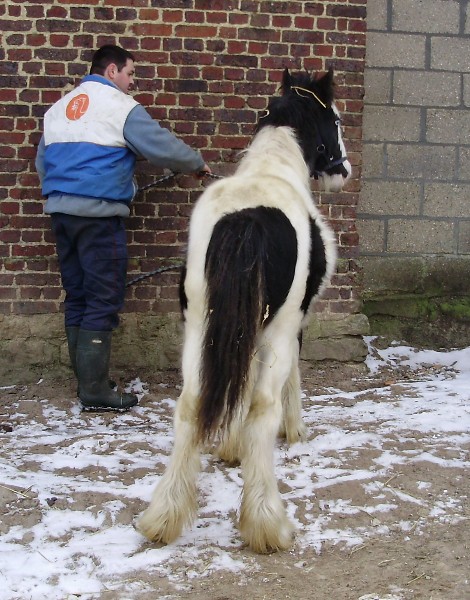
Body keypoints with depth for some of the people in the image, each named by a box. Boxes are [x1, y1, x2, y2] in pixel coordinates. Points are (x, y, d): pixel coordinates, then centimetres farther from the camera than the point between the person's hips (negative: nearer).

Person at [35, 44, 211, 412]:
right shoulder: (120, 106, -4)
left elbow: (42, 161, 22)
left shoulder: (59, 107, 18)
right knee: (104, 300, -4)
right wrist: (197, 164, 9)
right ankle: (95, 390, -5)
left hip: (60, 210, 8)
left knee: (77, 298, 13)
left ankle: (86, 377, 19)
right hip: (99, 213, -8)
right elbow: (162, 146, -7)